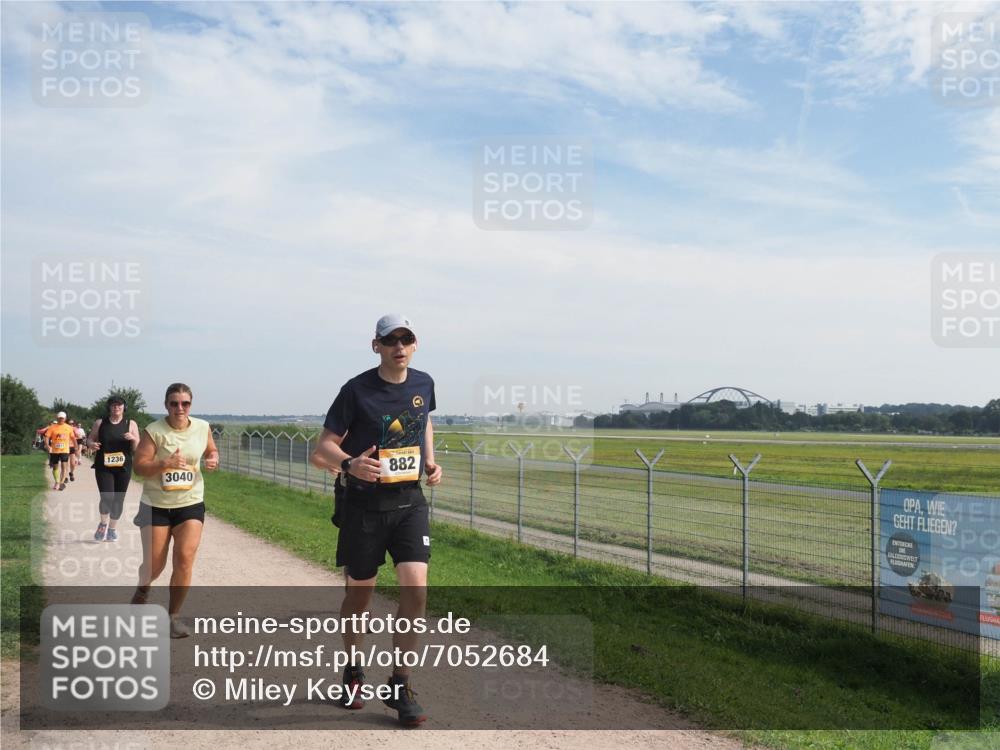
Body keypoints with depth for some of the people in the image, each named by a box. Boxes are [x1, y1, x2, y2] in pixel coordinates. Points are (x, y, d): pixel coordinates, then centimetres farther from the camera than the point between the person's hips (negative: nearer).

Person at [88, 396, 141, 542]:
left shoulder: (131, 424, 5)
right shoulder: (100, 423, 5)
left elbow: (136, 449, 6)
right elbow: (90, 439, 13)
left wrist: (133, 439, -15)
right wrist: (92, 444, -10)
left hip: (123, 468, 1)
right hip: (103, 467, -1)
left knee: (118, 499, 5)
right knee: (107, 497, -14)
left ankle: (112, 529, 23)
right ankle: (103, 524, 13)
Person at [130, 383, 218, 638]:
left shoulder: (202, 427, 0)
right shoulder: (154, 431, -11)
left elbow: (211, 450, 17)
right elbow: (138, 465, -12)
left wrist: (213, 460, -6)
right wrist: (166, 463, -27)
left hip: (191, 504, 2)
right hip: (156, 505, -2)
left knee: (185, 558, -12)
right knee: (154, 564, 4)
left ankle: (174, 616, 4)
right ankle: (142, 589, 42)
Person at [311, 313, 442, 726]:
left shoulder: (424, 383, 2)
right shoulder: (356, 390, -11)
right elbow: (321, 450, -13)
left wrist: (430, 461, 11)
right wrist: (349, 464, -34)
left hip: (409, 502, 3)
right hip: (363, 504, -3)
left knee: (416, 588, -10)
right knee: (359, 593, 10)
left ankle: (400, 684, 5)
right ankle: (353, 672, 36)